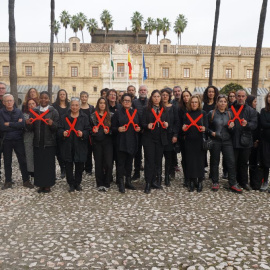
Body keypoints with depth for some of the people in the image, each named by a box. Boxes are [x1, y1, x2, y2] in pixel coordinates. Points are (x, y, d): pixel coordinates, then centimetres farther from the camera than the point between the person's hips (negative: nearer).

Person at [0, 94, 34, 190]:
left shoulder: (18, 112, 2)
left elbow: (22, 124, -13)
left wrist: (9, 124, -13)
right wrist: (16, 125, -12)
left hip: (18, 140, 1)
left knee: (23, 160, 4)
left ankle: (26, 180, 14)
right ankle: (8, 181, 21)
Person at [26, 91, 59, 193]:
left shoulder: (53, 111, 0)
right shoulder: (34, 111, 9)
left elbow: (57, 127, -5)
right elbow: (32, 128, 9)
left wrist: (52, 124, -25)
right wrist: (29, 124, -12)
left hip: (49, 142, -2)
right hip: (38, 142, 3)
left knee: (49, 164, 0)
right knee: (38, 164, 3)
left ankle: (48, 185, 11)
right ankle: (40, 184, 13)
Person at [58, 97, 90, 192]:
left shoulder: (84, 117, 7)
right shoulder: (64, 117, 9)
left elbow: (88, 130, 2)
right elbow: (59, 130, 6)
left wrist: (83, 134, -18)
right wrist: (63, 133, -15)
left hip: (80, 146, 0)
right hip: (67, 146, 1)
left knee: (79, 166, 5)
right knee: (68, 166, 2)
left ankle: (78, 183, 21)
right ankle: (71, 184, 15)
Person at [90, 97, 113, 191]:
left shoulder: (110, 116, 7)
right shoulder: (93, 116, 7)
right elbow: (90, 128, 8)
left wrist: (108, 131, -12)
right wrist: (93, 131, -12)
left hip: (108, 142, 0)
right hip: (97, 142, 0)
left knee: (108, 163, -7)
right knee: (98, 163, 4)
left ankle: (106, 184, 6)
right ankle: (99, 184, 15)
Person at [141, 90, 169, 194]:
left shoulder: (164, 110, 13)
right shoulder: (146, 109, 3)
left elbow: (167, 122, 12)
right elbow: (142, 123, -2)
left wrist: (166, 125, -10)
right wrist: (147, 126, -22)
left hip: (161, 138, 4)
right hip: (149, 138, -3)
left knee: (158, 160, 8)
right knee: (149, 161, -4)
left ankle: (155, 181, 19)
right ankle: (148, 183, 0)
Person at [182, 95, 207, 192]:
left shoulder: (203, 113, 4)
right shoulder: (187, 114, 9)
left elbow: (206, 126, 0)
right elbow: (184, 127, 11)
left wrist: (204, 128, -22)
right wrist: (183, 129, -11)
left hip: (200, 141, -1)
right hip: (189, 141, 2)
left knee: (200, 160, -1)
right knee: (190, 161, 1)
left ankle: (200, 181, 10)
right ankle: (191, 181, 11)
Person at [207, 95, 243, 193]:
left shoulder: (229, 114, 9)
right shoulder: (211, 113, -1)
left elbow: (232, 130, 14)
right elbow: (207, 127, 4)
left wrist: (231, 127, -8)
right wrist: (211, 132, -14)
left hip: (227, 141, 2)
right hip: (215, 141, -2)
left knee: (231, 162, -2)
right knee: (214, 162, 7)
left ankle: (233, 184, 8)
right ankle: (215, 182, 21)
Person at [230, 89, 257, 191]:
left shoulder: (251, 111, 6)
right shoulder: (231, 110, 5)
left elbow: (254, 124, -4)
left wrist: (247, 124, -23)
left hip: (245, 141, 1)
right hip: (233, 141, 0)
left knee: (244, 163, 10)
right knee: (233, 163, 5)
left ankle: (244, 182, 23)